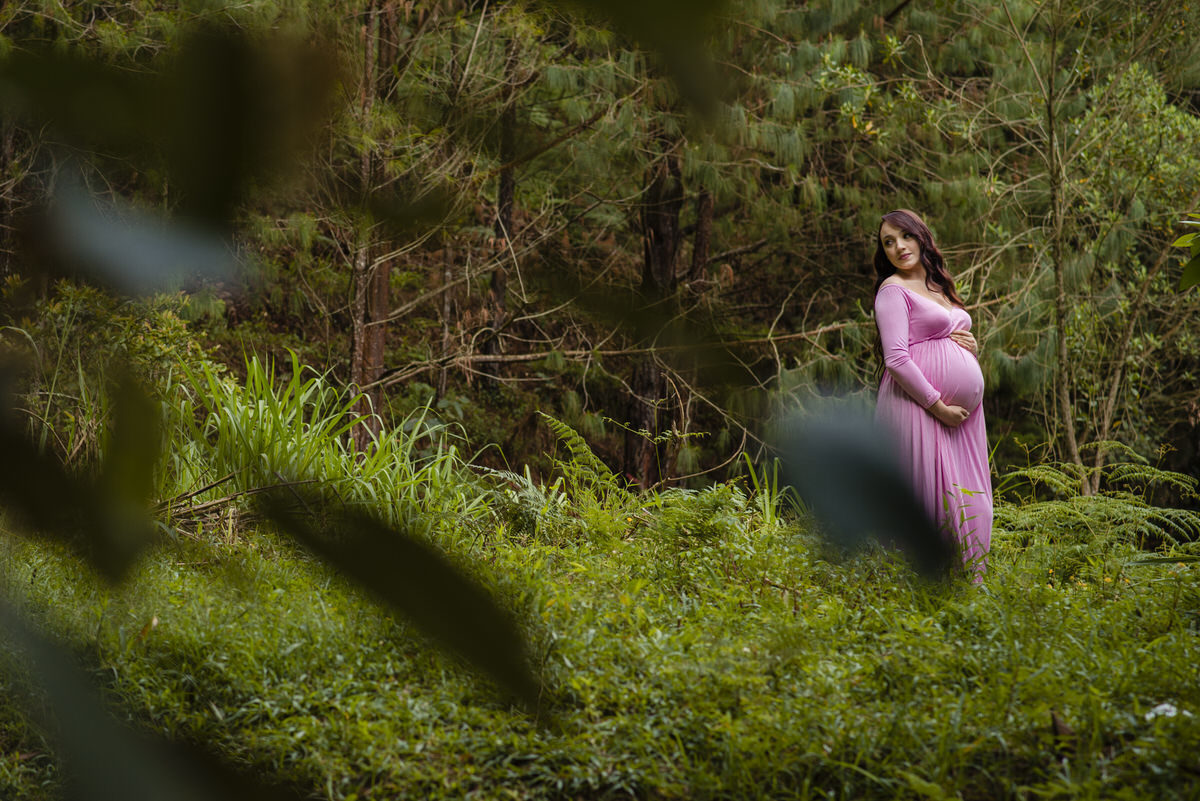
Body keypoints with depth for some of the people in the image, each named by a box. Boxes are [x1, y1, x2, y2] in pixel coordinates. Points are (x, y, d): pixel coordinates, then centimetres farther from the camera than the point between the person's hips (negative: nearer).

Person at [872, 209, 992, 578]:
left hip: (960, 407, 7)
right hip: (919, 405, -7)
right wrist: (938, 405, -15)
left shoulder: (940, 288, 21)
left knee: (967, 497, 3)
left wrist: (971, 347, 4)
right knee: (932, 494, -10)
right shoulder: (893, 289, -2)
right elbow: (896, 359, -12)